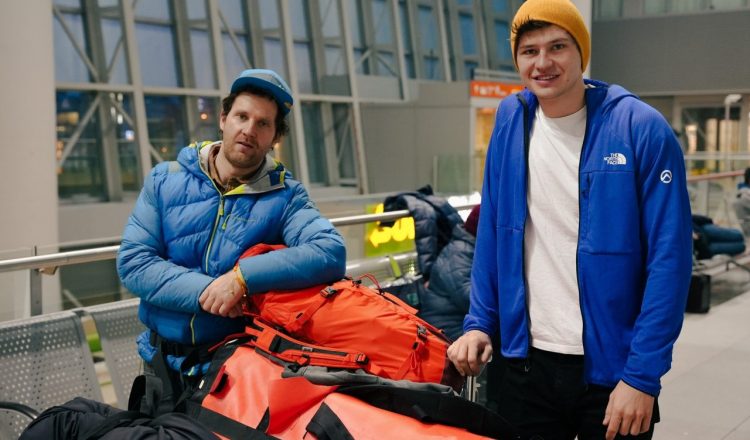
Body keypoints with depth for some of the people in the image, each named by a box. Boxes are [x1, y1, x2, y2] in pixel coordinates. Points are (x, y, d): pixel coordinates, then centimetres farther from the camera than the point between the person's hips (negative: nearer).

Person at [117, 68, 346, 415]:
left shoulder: (284, 197, -8)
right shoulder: (165, 180, -2)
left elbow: (331, 253, -26)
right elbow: (132, 262, -9)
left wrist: (242, 278, -32)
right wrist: (204, 290, -23)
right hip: (165, 366, 2)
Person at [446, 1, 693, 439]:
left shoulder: (641, 129, -11)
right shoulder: (511, 121, 1)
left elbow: (669, 259, -13)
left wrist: (642, 374, -15)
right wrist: (480, 321, 2)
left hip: (613, 367, -3)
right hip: (527, 361, 3)